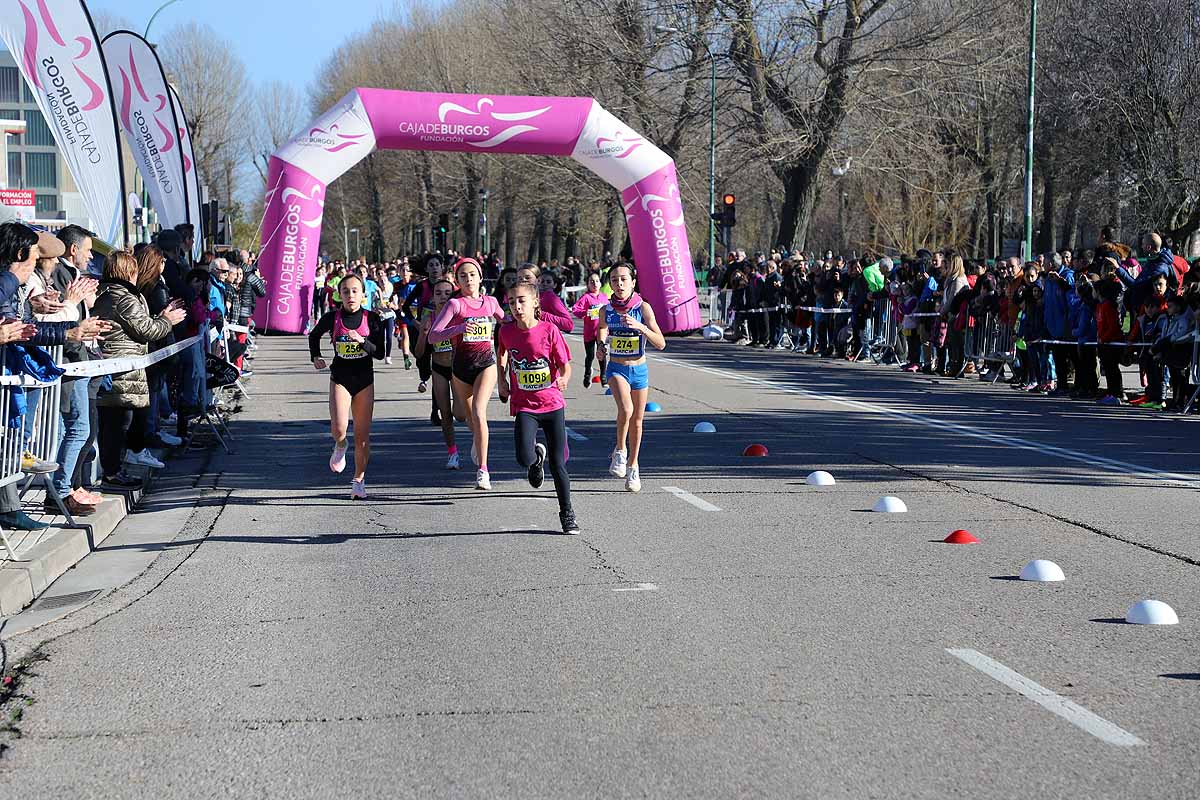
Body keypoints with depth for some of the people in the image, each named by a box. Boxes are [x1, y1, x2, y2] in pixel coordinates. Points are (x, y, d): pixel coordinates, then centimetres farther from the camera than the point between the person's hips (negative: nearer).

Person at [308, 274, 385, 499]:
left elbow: (380, 353, -7)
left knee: (362, 435, 3)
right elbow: (314, 336, 17)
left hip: (364, 379, 0)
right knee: (338, 428, -20)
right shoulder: (332, 317, -3)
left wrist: (362, 340, -21)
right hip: (340, 377, 0)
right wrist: (315, 356, 2)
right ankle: (340, 446, 17)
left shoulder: (372, 319, -5)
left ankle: (359, 481, 18)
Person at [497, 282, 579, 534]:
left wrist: (563, 379, -26)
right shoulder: (507, 331, -1)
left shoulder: (549, 330, -9)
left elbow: (565, 366, -5)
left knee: (558, 464, -1)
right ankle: (537, 457, 18)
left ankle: (567, 513, 16)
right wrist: (502, 380, 13)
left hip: (553, 404, -1)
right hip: (524, 406, 1)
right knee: (524, 458, -20)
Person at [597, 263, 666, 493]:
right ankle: (620, 451, -2)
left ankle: (632, 467, 29)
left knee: (637, 420, 12)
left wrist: (639, 326, -29)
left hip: (639, 369, 1)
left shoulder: (643, 307, -11)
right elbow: (601, 342, 7)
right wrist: (602, 347, -16)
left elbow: (661, 344, -16)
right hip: (617, 369, -1)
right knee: (626, 409, -26)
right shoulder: (606, 310, -5)